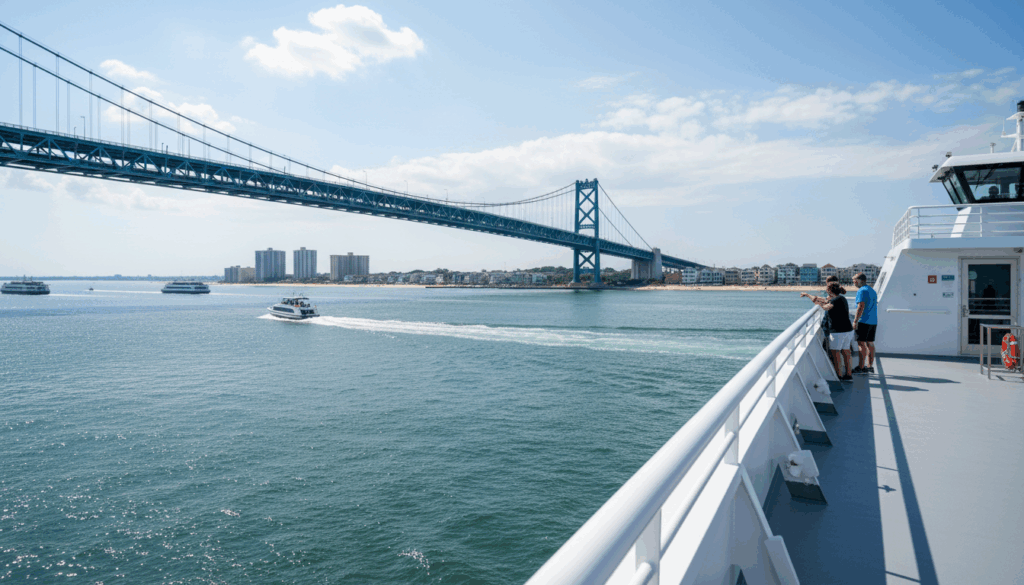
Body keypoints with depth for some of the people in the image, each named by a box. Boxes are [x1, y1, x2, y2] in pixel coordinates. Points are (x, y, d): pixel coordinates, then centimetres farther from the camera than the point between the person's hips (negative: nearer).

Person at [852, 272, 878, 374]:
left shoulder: (862, 291, -11)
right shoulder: (872, 291, 19)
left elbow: (861, 306, -19)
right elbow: (874, 306, 21)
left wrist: (855, 321, -18)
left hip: (864, 321, -9)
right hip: (873, 321, 9)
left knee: (861, 343, -8)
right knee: (870, 343, 11)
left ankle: (861, 367, -9)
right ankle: (870, 367, 13)